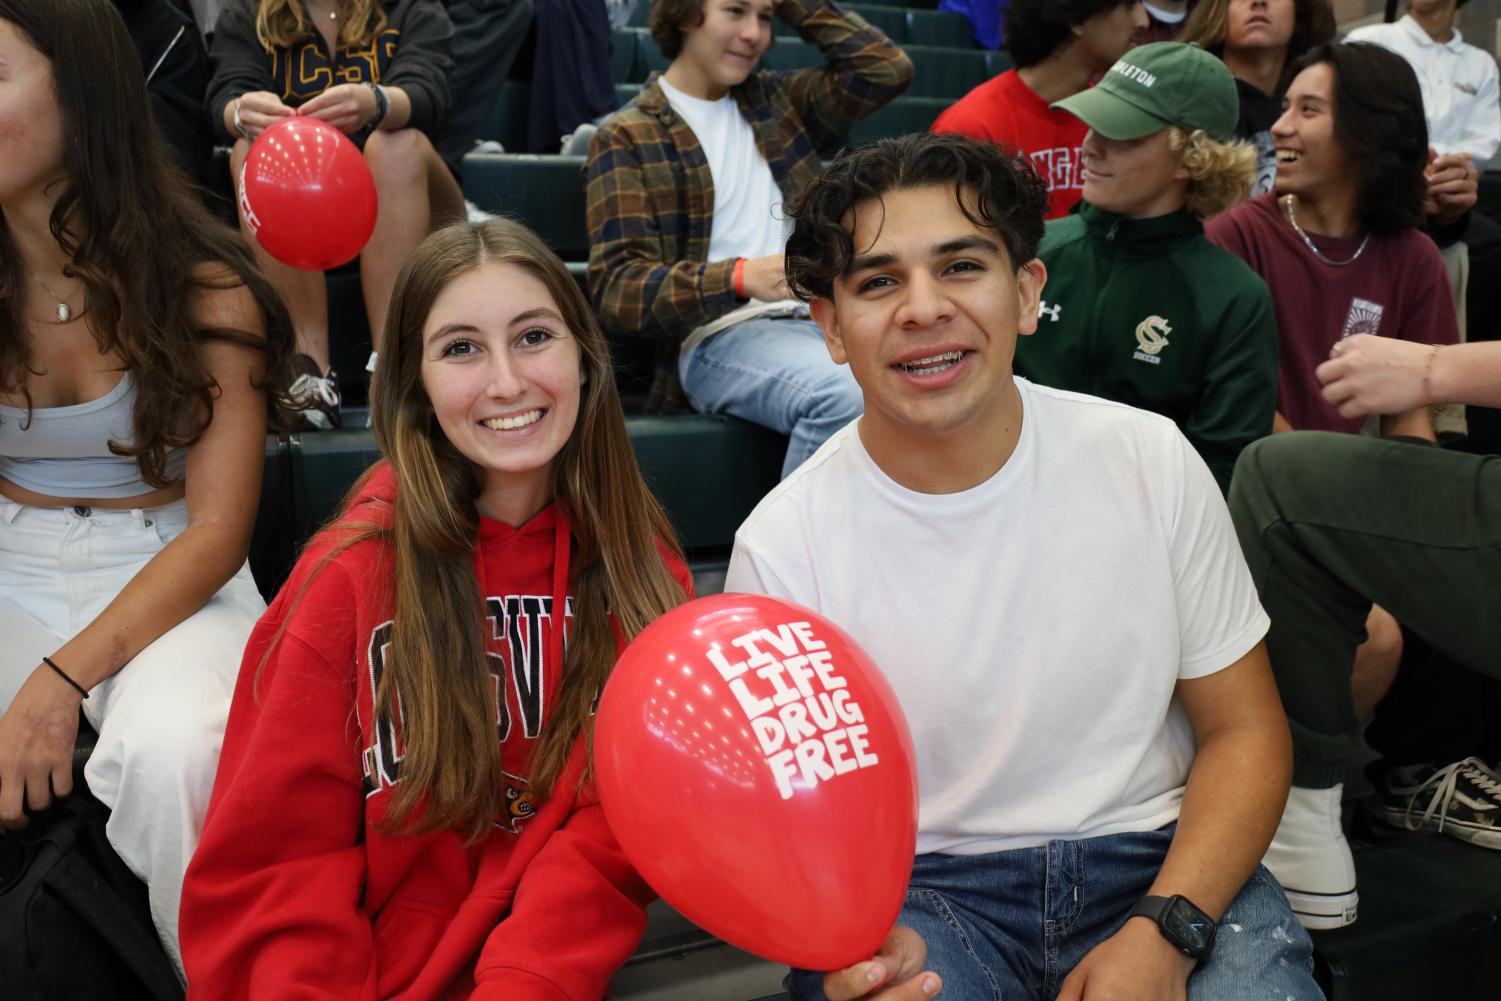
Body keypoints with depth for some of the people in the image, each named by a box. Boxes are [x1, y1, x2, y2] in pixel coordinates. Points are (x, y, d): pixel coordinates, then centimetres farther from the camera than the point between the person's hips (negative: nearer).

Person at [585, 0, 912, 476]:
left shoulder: (774, 100, 22)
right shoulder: (627, 137, 5)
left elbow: (888, 68, 18)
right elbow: (616, 287, -5)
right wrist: (741, 277, -20)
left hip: (824, 318, 5)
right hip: (720, 334, -4)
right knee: (846, 396, -37)